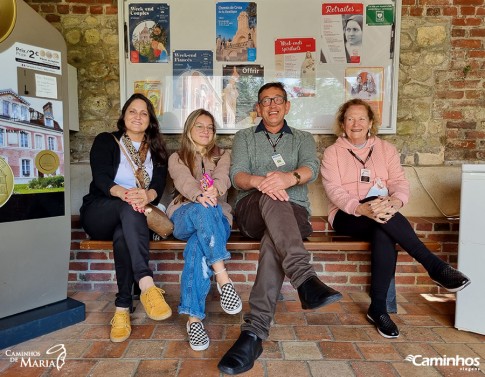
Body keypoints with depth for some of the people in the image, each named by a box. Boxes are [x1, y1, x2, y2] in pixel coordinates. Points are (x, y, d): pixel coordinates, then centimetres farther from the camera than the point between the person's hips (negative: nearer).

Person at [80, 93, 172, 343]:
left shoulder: (156, 150, 14)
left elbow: (159, 185, -4)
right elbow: (101, 178, -11)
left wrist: (146, 196, -31)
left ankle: (123, 309, -33)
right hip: (99, 214, -2)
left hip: (131, 219, 2)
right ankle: (147, 286, -49)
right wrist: (124, 193, -35)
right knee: (129, 207, -37)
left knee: (123, 236, -35)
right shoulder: (106, 141, 7)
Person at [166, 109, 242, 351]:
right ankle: (222, 276, -46)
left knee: (197, 248, -35)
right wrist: (199, 196, -31)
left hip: (217, 218, 1)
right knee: (203, 210, -39)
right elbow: (183, 180, -6)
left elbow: (222, 177, -3)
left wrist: (215, 190, -31)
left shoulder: (222, 156, 23)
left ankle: (194, 318, -36)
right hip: (183, 217, 0)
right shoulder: (177, 158, 20)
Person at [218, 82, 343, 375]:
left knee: (275, 238, -36)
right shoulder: (244, 137, 19)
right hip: (252, 209, 0)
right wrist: (259, 182, -27)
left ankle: (255, 331, -41)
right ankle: (305, 278, -50)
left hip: (293, 212, 1)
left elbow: (311, 168, -5)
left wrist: (290, 177, -31)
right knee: (272, 198, -37)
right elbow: (237, 175, 0)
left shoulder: (303, 139, 20)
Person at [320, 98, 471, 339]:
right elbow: (334, 190, -9)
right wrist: (362, 208, -30)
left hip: (382, 217, 2)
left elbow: (400, 183, 1)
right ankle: (435, 266, -30)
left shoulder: (386, 149, 15)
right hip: (347, 216, -2)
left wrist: (393, 203, -25)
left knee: (384, 235, -35)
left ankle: (378, 309, -22)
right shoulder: (332, 153, 6)